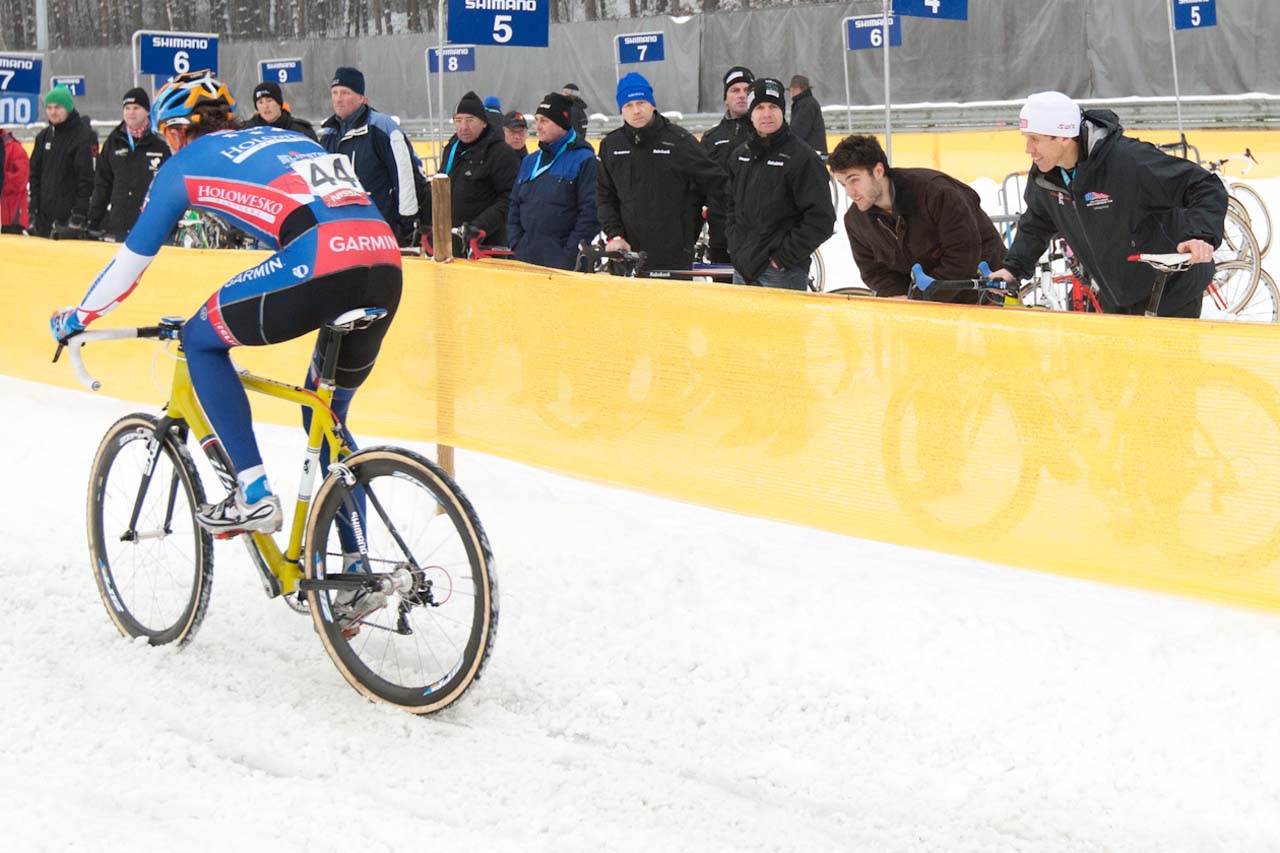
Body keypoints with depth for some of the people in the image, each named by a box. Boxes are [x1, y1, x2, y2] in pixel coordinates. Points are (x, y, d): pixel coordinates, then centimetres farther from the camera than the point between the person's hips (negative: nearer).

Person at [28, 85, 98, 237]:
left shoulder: (84, 136, -9)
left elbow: (87, 177, -14)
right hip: (45, 217, 7)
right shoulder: (44, 137, 14)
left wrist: (79, 213, -17)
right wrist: (33, 210, 10)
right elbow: (35, 174, 17)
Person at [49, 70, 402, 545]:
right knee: (327, 418, 24)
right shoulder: (282, 138, 34)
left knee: (201, 340, 17)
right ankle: (355, 561, 22)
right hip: (387, 262, 7)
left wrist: (77, 319, 41)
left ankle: (253, 495, 7)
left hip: (321, 264, -6)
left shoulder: (187, 162, 18)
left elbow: (131, 260, 25)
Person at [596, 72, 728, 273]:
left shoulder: (679, 141, -5)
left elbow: (716, 182, -1)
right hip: (629, 256, 3)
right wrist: (614, 235, 0)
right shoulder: (611, 145, 7)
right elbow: (605, 197, 12)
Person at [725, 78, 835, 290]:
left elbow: (821, 219, -14)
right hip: (743, 269, 7)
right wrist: (736, 248, 10)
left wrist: (785, 256, -13)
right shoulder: (741, 155, 12)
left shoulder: (802, 157, -10)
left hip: (783, 273, -7)